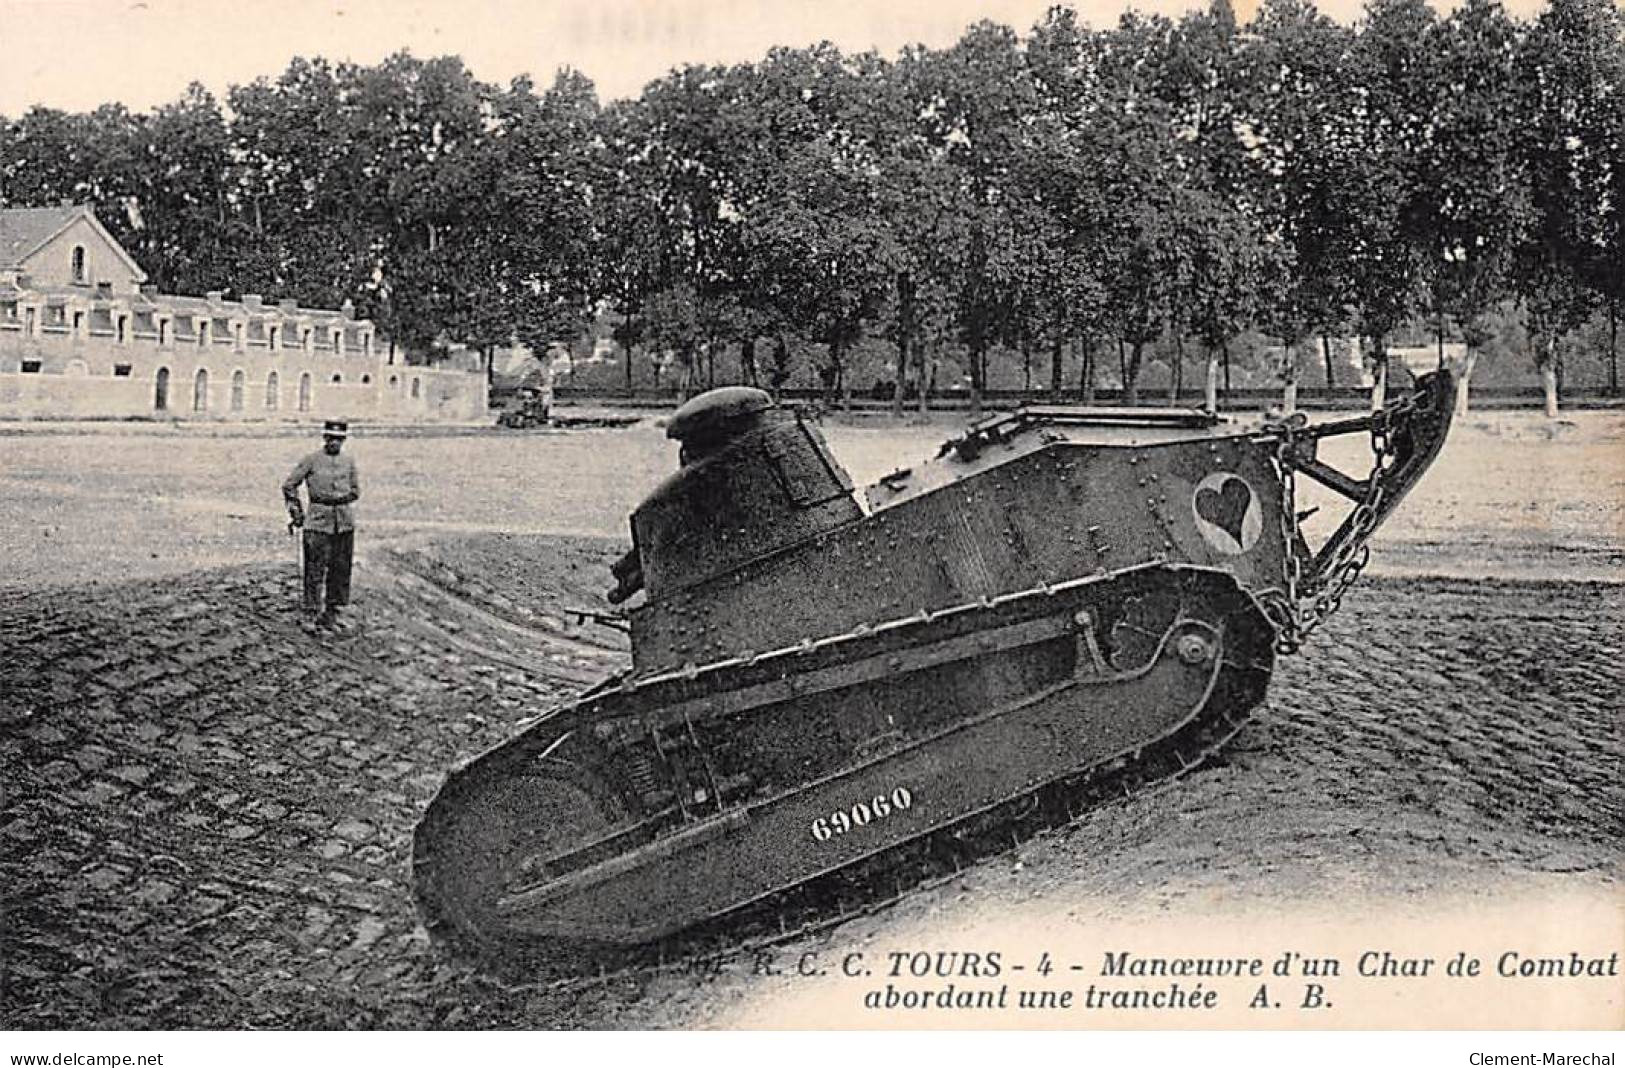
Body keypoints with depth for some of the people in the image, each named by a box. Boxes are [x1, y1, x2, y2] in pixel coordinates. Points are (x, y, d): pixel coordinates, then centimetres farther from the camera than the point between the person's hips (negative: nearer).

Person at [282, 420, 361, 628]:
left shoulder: (348, 462, 10)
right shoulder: (311, 460, -1)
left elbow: (355, 491, 19)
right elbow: (289, 485, 4)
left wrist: (341, 498, 4)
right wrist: (296, 511, 3)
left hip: (344, 522, 4)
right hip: (318, 520, -4)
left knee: (341, 567, 6)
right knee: (316, 567, -6)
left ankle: (333, 607, 17)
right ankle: (314, 609, -2)